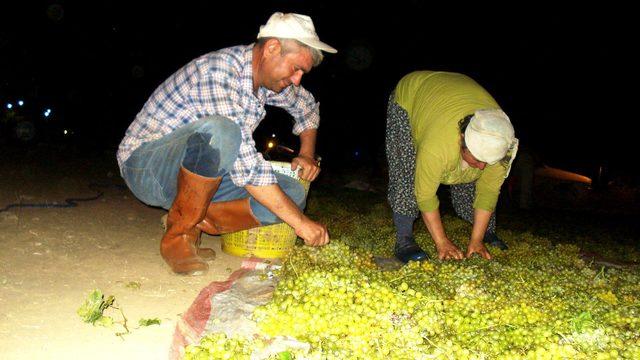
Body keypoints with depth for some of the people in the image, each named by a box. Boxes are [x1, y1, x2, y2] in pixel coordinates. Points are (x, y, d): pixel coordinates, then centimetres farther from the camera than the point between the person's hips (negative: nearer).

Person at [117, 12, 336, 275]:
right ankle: (178, 236, -18)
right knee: (218, 131, -39)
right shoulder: (218, 72, -26)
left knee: (292, 193, -10)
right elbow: (245, 166, -32)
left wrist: (307, 154, 8)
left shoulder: (267, 75, 0)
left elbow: (307, 106, 23)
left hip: (189, 176, 7)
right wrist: (300, 222, -29)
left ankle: (191, 221, -5)